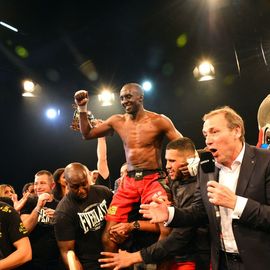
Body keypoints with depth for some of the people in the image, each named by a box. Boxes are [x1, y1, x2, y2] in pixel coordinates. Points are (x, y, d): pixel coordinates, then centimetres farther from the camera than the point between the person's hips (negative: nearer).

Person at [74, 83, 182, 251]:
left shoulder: (159, 120, -2)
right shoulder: (117, 121, 9)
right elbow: (88, 134, 17)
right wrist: (82, 108, 8)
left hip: (153, 180, -3)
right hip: (129, 182, 4)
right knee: (109, 236, -1)